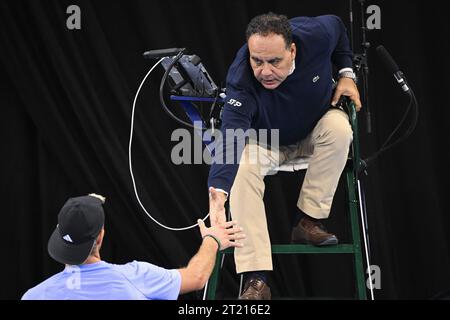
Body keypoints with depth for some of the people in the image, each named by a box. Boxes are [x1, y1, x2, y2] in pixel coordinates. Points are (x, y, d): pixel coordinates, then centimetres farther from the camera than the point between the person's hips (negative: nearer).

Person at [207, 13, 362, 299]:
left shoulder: (316, 34, -30)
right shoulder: (242, 78, -37)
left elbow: (337, 26, -3)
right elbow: (230, 136, -50)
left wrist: (346, 73, -10)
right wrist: (218, 193, -64)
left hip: (316, 132, 2)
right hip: (267, 144, -2)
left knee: (339, 127, -32)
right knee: (242, 166, -32)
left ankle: (309, 221, -21)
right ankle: (256, 280, -35)